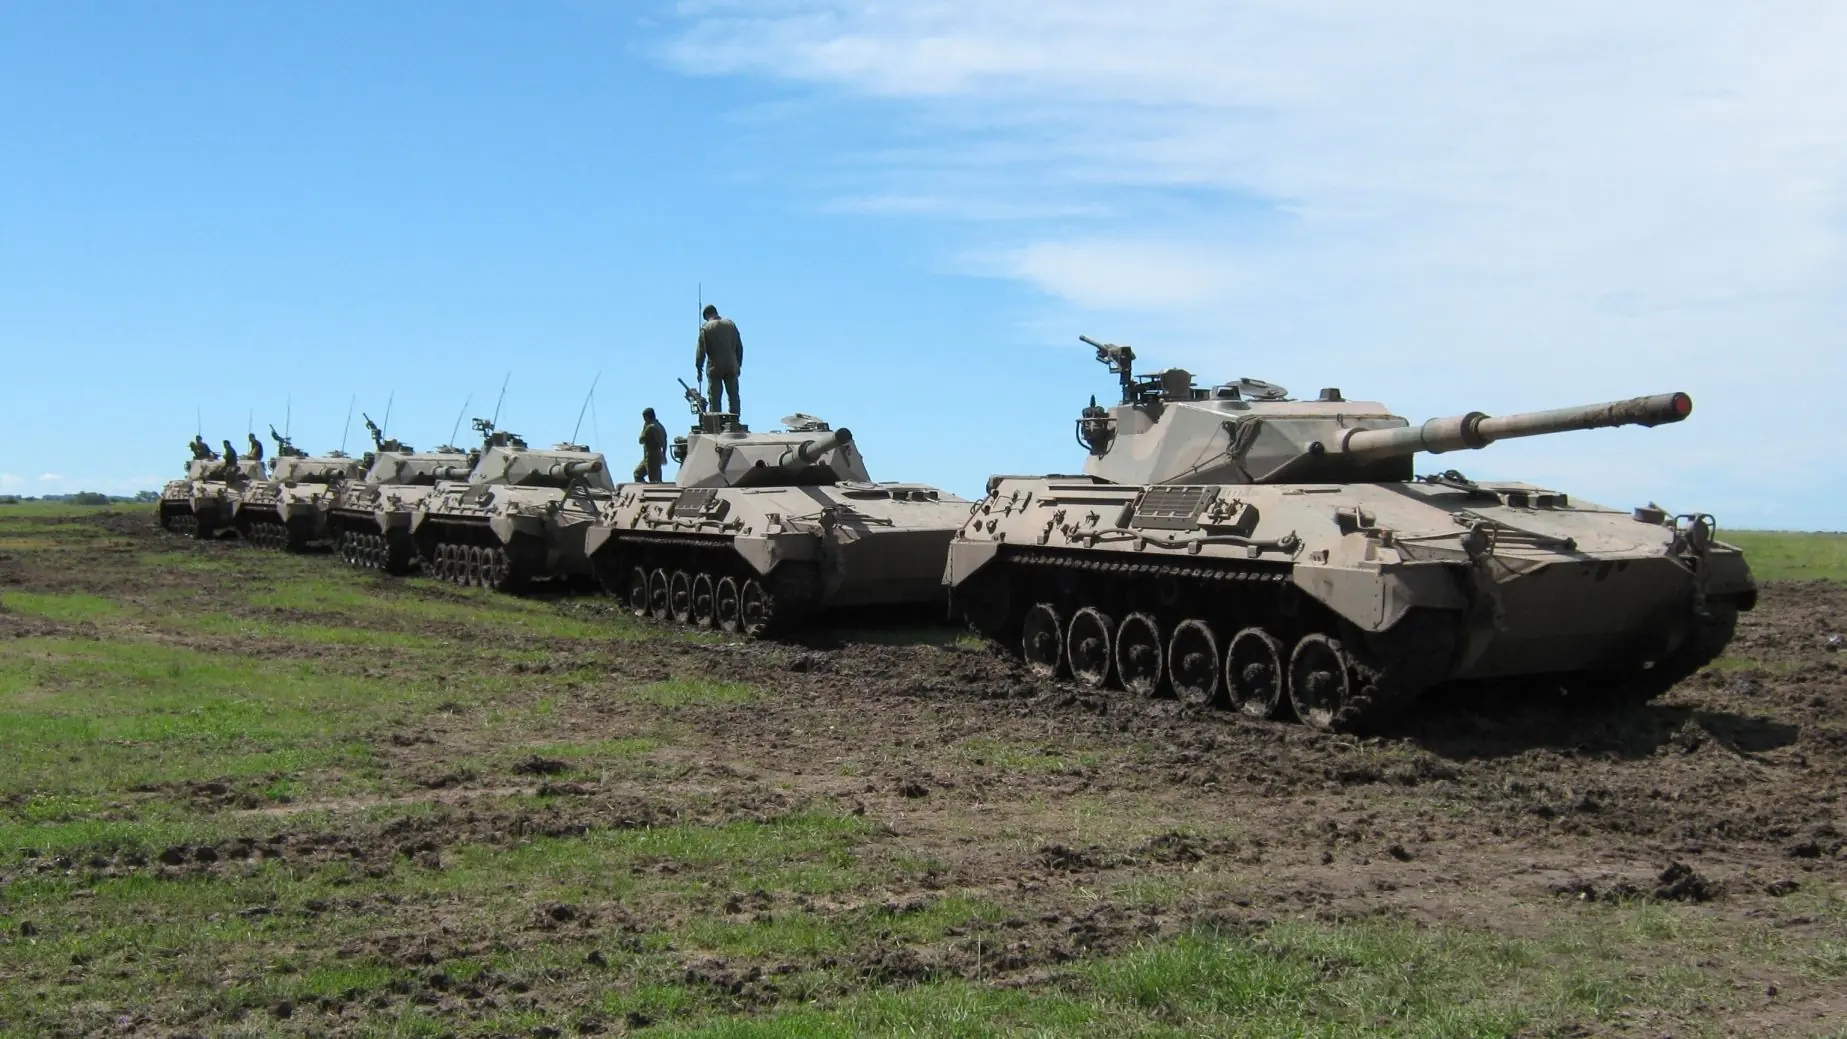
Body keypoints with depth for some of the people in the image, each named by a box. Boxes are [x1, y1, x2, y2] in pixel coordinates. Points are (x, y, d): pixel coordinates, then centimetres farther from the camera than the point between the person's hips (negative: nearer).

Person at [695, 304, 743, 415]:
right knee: (734, 396, 10)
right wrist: (739, 364, 16)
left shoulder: (705, 328, -6)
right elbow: (739, 347, 8)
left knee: (714, 398, 2)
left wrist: (698, 368, 1)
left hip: (715, 368, -3)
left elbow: (701, 350, -7)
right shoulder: (730, 324, 5)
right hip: (731, 366, 3)